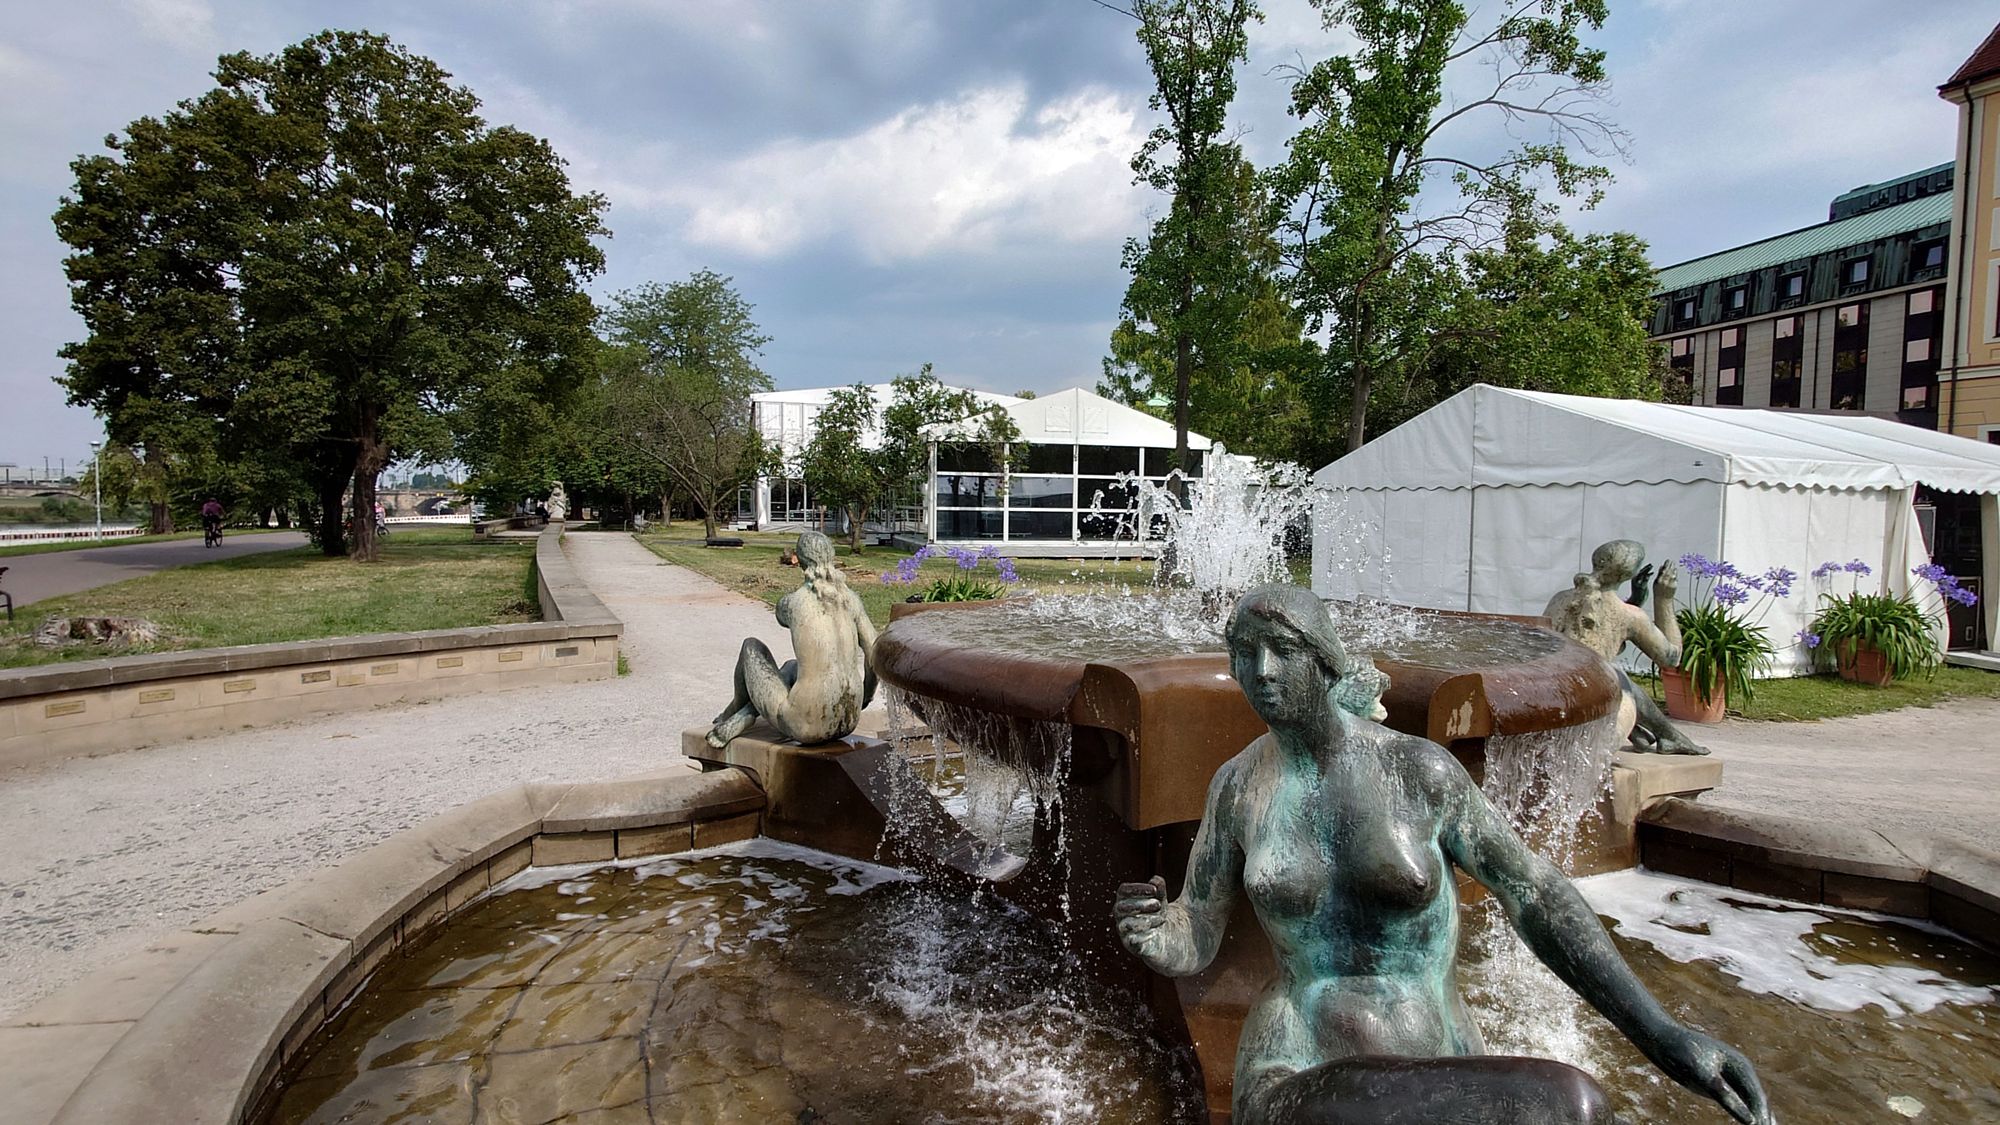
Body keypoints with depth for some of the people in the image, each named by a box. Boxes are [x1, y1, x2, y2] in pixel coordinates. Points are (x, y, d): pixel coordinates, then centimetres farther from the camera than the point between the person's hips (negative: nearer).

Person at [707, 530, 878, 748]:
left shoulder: (790, 602, -10)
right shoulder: (851, 599, 0)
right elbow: (875, 655, 4)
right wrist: (863, 698, 18)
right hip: (848, 723, 5)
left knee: (752, 646, 21)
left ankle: (738, 707, 45)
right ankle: (739, 722, 41)